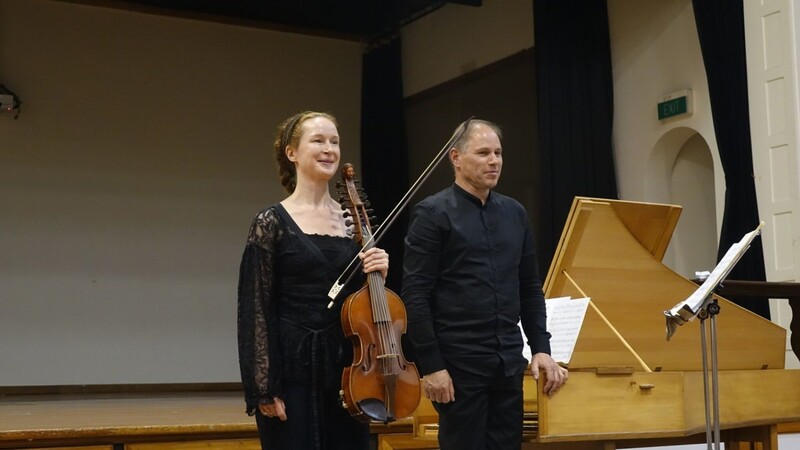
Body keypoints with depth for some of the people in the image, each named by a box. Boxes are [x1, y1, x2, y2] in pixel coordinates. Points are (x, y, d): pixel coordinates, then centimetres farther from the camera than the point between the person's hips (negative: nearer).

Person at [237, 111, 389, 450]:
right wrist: (264, 389, -11)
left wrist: (377, 275, -5)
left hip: (346, 368, 5)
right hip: (293, 370, -4)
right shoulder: (272, 222, -4)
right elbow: (256, 310, -7)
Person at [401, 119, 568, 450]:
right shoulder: (432, 213, -5)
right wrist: (431, 366, -14)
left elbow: (530, 288, 16)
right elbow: (415, 295, -10)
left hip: (509, 361, 5)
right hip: (458, 362, -5)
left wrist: (541, 348, 7)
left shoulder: (515, 213, 12)